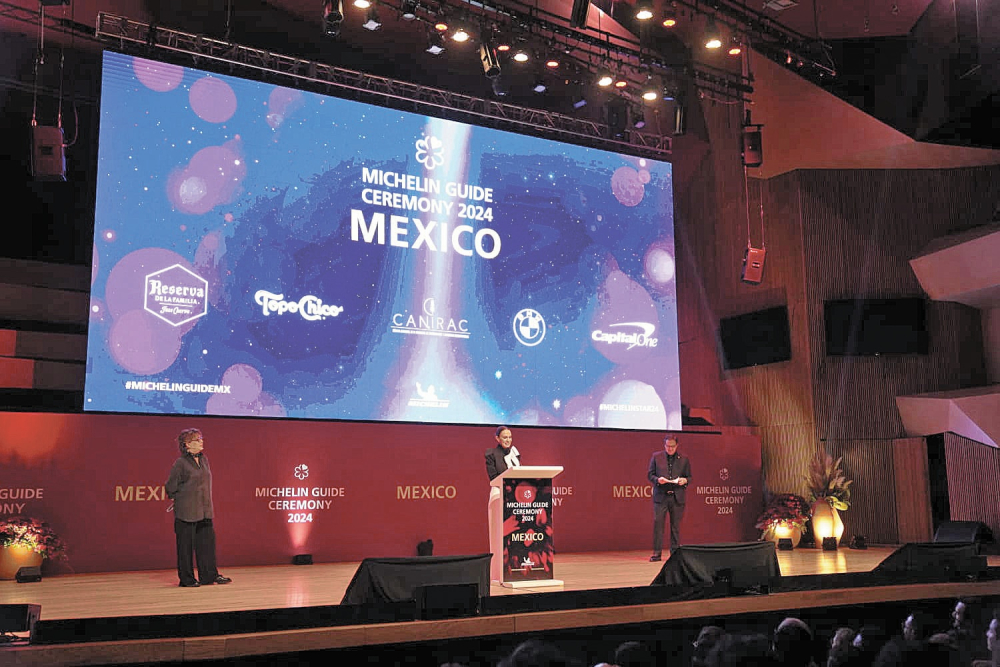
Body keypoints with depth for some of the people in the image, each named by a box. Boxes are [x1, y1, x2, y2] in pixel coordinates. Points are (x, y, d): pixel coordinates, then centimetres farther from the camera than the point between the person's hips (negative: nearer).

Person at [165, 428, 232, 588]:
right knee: (186, 545, 1)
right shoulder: (181, 463, -11)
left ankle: (209, 575, 13)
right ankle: (186, 579, 9)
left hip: (204, 510, 6)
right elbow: (170, 486, -5)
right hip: (186, 511, -6)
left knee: (207, 541, 6)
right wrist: (177, 499, 5)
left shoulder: (204, 459, 10)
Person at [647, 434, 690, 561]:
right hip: (660, 496, -1)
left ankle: (675, 552, 15)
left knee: (676, 525, 6)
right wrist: (657, 479, -13)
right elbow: (650, 475, 7)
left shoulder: (684, 459, 9)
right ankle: (657, 552, -1)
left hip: (677, 497, 1)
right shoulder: (656, 457, 6)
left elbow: (689, 477, 13)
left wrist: (684, 480, -9)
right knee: (658, 523, -5)